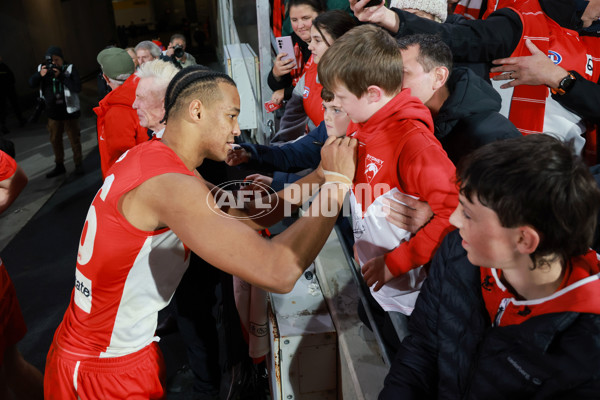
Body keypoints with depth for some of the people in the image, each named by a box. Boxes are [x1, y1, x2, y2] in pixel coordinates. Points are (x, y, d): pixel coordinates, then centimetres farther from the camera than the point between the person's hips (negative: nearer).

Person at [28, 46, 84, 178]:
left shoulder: (70, 69, -10)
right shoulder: (43, 68, 2)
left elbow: (77, 87, -23)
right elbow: (31, 83, -2)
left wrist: (60, 76, -27)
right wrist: (40, 75, -20)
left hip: (69, 112, -5)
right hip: (53, 113, 5)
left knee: (74, 139, 5)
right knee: (55, 140, 14)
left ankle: (78, 164, 22)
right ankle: (59, 166, 28)